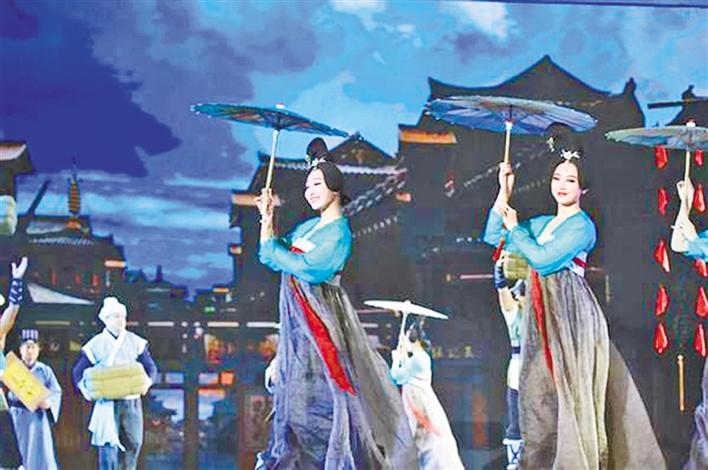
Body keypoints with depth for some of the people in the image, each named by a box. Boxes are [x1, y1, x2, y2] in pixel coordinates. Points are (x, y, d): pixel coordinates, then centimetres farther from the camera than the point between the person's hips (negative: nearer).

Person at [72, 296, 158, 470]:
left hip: (132, 402, 3)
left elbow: (151, 367, 10)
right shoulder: (95, 345, 2)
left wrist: (147, 382, -11)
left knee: (133, 443, 3)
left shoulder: (135, 342, 8)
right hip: (107, 402, -3)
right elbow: (78, 371, 7)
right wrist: (86, 390, -11)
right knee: (108, 444, -7)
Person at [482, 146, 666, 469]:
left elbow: (542, 259, -16)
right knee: (539, 387, 5)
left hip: (569, 312, -7)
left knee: (569, 387, -6)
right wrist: (504, 192, 9)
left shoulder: (582, 226, -6)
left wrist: (514, 228, -3)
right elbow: (492, 237, 15)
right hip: (542, 313, 7)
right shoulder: (542, 224, 17)